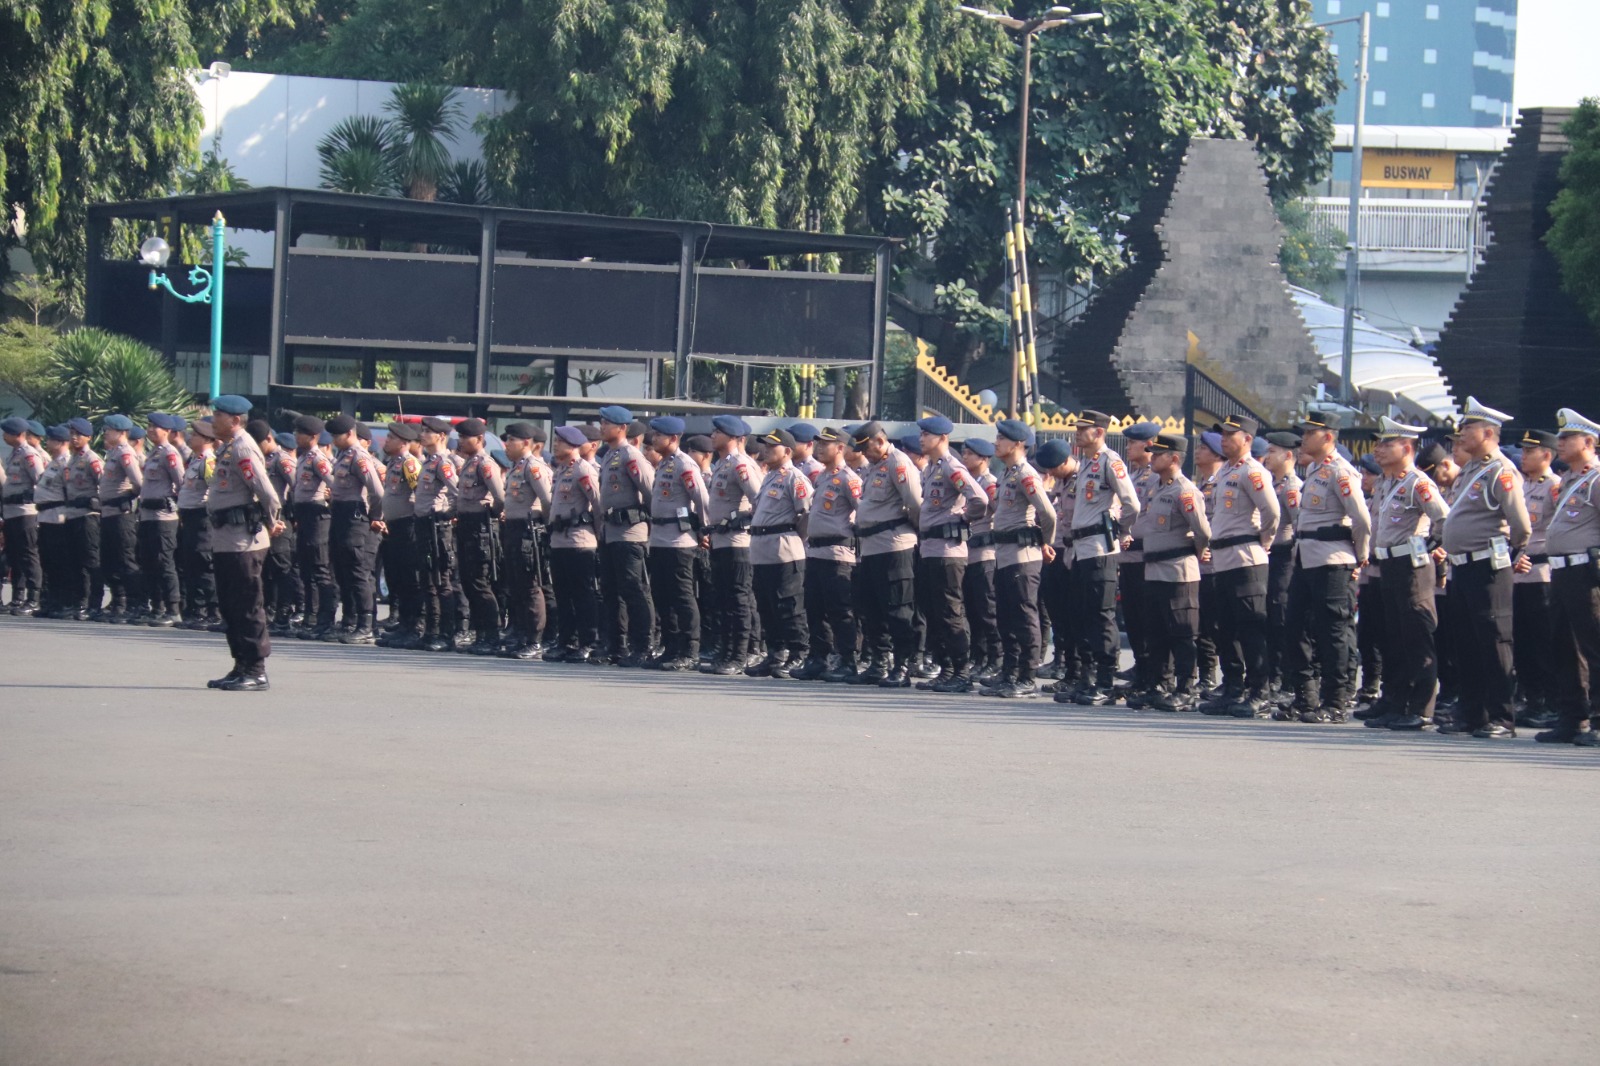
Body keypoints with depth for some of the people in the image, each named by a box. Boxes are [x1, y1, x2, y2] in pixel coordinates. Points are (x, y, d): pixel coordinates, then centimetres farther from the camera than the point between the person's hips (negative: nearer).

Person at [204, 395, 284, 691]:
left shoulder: (243, 449, -15)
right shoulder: (227, 448, 16)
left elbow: (267, 493, -20)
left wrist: (270, 523, -4)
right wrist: (271, 523, 15)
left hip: (243, 541, -10)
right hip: (225, 540, 10)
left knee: (247, 607, -6)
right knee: (229, 606, 13)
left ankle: (256, 672, -3)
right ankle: (242, 667, 20)